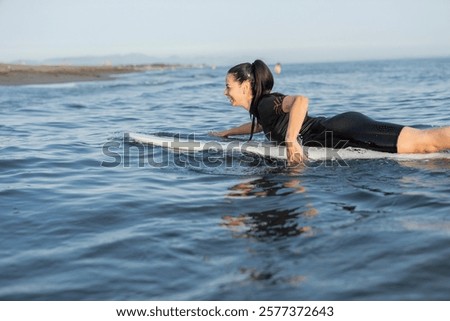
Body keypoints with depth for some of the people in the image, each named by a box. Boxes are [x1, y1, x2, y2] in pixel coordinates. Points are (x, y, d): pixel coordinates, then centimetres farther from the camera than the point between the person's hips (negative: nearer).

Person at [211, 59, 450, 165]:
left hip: (345, 130, -8)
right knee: (426, 142, 3)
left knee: (426, 141, -16)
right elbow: (260, 125, 47)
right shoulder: (261, 108, 21)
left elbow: (301, 100, -28)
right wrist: (228, 133, 47)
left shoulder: (266, 103, -8)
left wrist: (291, 140, -30)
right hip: (338, 132, 8)